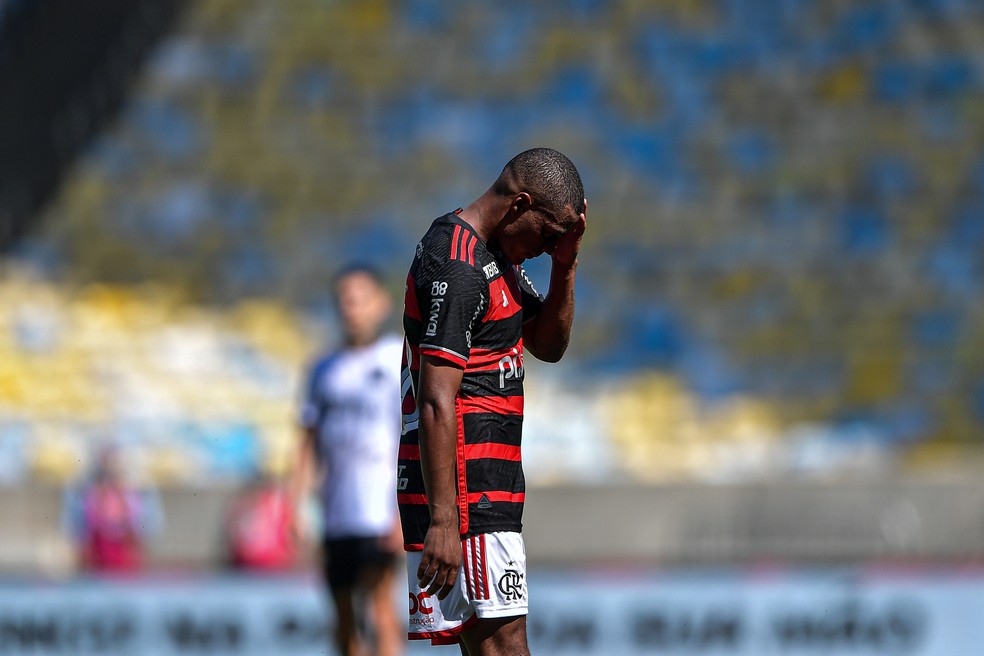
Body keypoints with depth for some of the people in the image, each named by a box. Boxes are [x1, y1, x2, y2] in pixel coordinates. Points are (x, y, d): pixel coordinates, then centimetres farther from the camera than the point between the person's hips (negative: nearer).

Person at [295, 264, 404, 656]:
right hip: (336, 515, 5)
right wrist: (296, 501, 7)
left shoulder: (401, 360, -1)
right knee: (344, 617, 6)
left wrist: (406, 509, -16)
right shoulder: (326, 370, 16)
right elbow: (311, 439, 17)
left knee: (378, 598, -17)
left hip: (381, 506, -5)